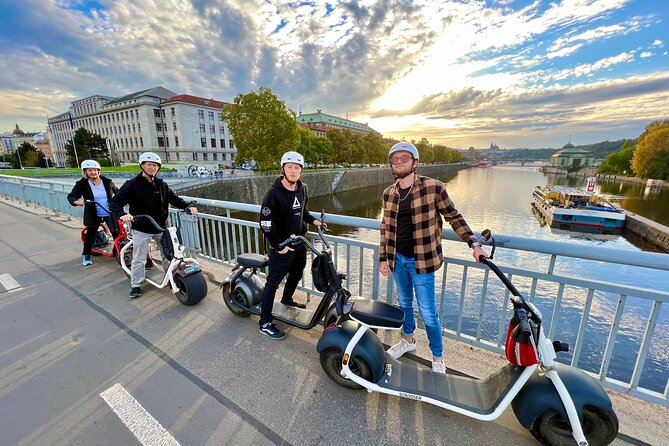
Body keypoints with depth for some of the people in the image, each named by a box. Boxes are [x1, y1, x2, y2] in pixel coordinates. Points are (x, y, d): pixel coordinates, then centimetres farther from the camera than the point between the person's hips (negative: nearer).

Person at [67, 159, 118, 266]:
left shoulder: (107, 181, 0)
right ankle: (86, 256, 24)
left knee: (117, 233, -2)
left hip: (110, 214, 1)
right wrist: (76, 201, -30)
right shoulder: (82, 184, -4)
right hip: (93, 215, 0)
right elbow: (71, 196, -8)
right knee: (90, 235, 5)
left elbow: (117, 192, 14)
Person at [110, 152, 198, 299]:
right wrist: (122, 214, -31)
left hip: (161, 227, 4)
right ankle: (135, 286, 22)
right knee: (139, 259, 4)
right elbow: (115, 202, -11)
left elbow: (174, 198, 9)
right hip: (141, 229, -4)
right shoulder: (132, 184, -9)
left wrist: (188, 207, -7)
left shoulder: (161, 185, 4)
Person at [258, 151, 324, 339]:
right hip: (282, 246, -7)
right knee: (273, 282, 0)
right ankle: (265, 323, 12)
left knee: (297, 274, 23)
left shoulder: (302, 189, 4)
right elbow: (266, 223, -20)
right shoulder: (274, 193, -18)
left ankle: (287, 299, 49)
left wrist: (313, 220, 7)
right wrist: (279, 245, -20)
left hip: (299, 242, 7)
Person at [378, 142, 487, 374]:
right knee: (404, 303, 22)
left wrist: (474, 244, -9)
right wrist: (383, 257, 9)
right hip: (398, 259, 5)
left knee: (427, 313, 5)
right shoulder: (388, 193, 2)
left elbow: (454, 217, -3)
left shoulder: (433, 187, -11)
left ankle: (437, 359, 30)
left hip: (422, 260, -4)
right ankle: (408, 340, 47)